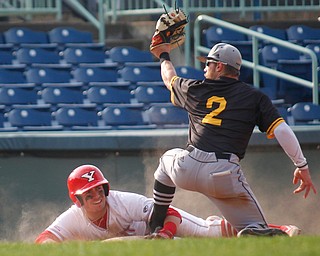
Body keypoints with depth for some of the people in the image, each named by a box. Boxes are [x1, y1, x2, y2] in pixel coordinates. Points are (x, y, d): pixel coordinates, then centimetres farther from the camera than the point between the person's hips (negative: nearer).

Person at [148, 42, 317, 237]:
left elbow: (169, 78, 37)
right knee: (256, 227, 5)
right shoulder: (255, 97, 10)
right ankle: (255, 233, -35)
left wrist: (164, 56, 57)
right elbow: (282, 130, -1)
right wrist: (302, 166, 4)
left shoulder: (195, 90, 15)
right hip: (225, 175, -2)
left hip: (186, 170, 2)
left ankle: (156, 228, 34)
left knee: (168, 159, 38)